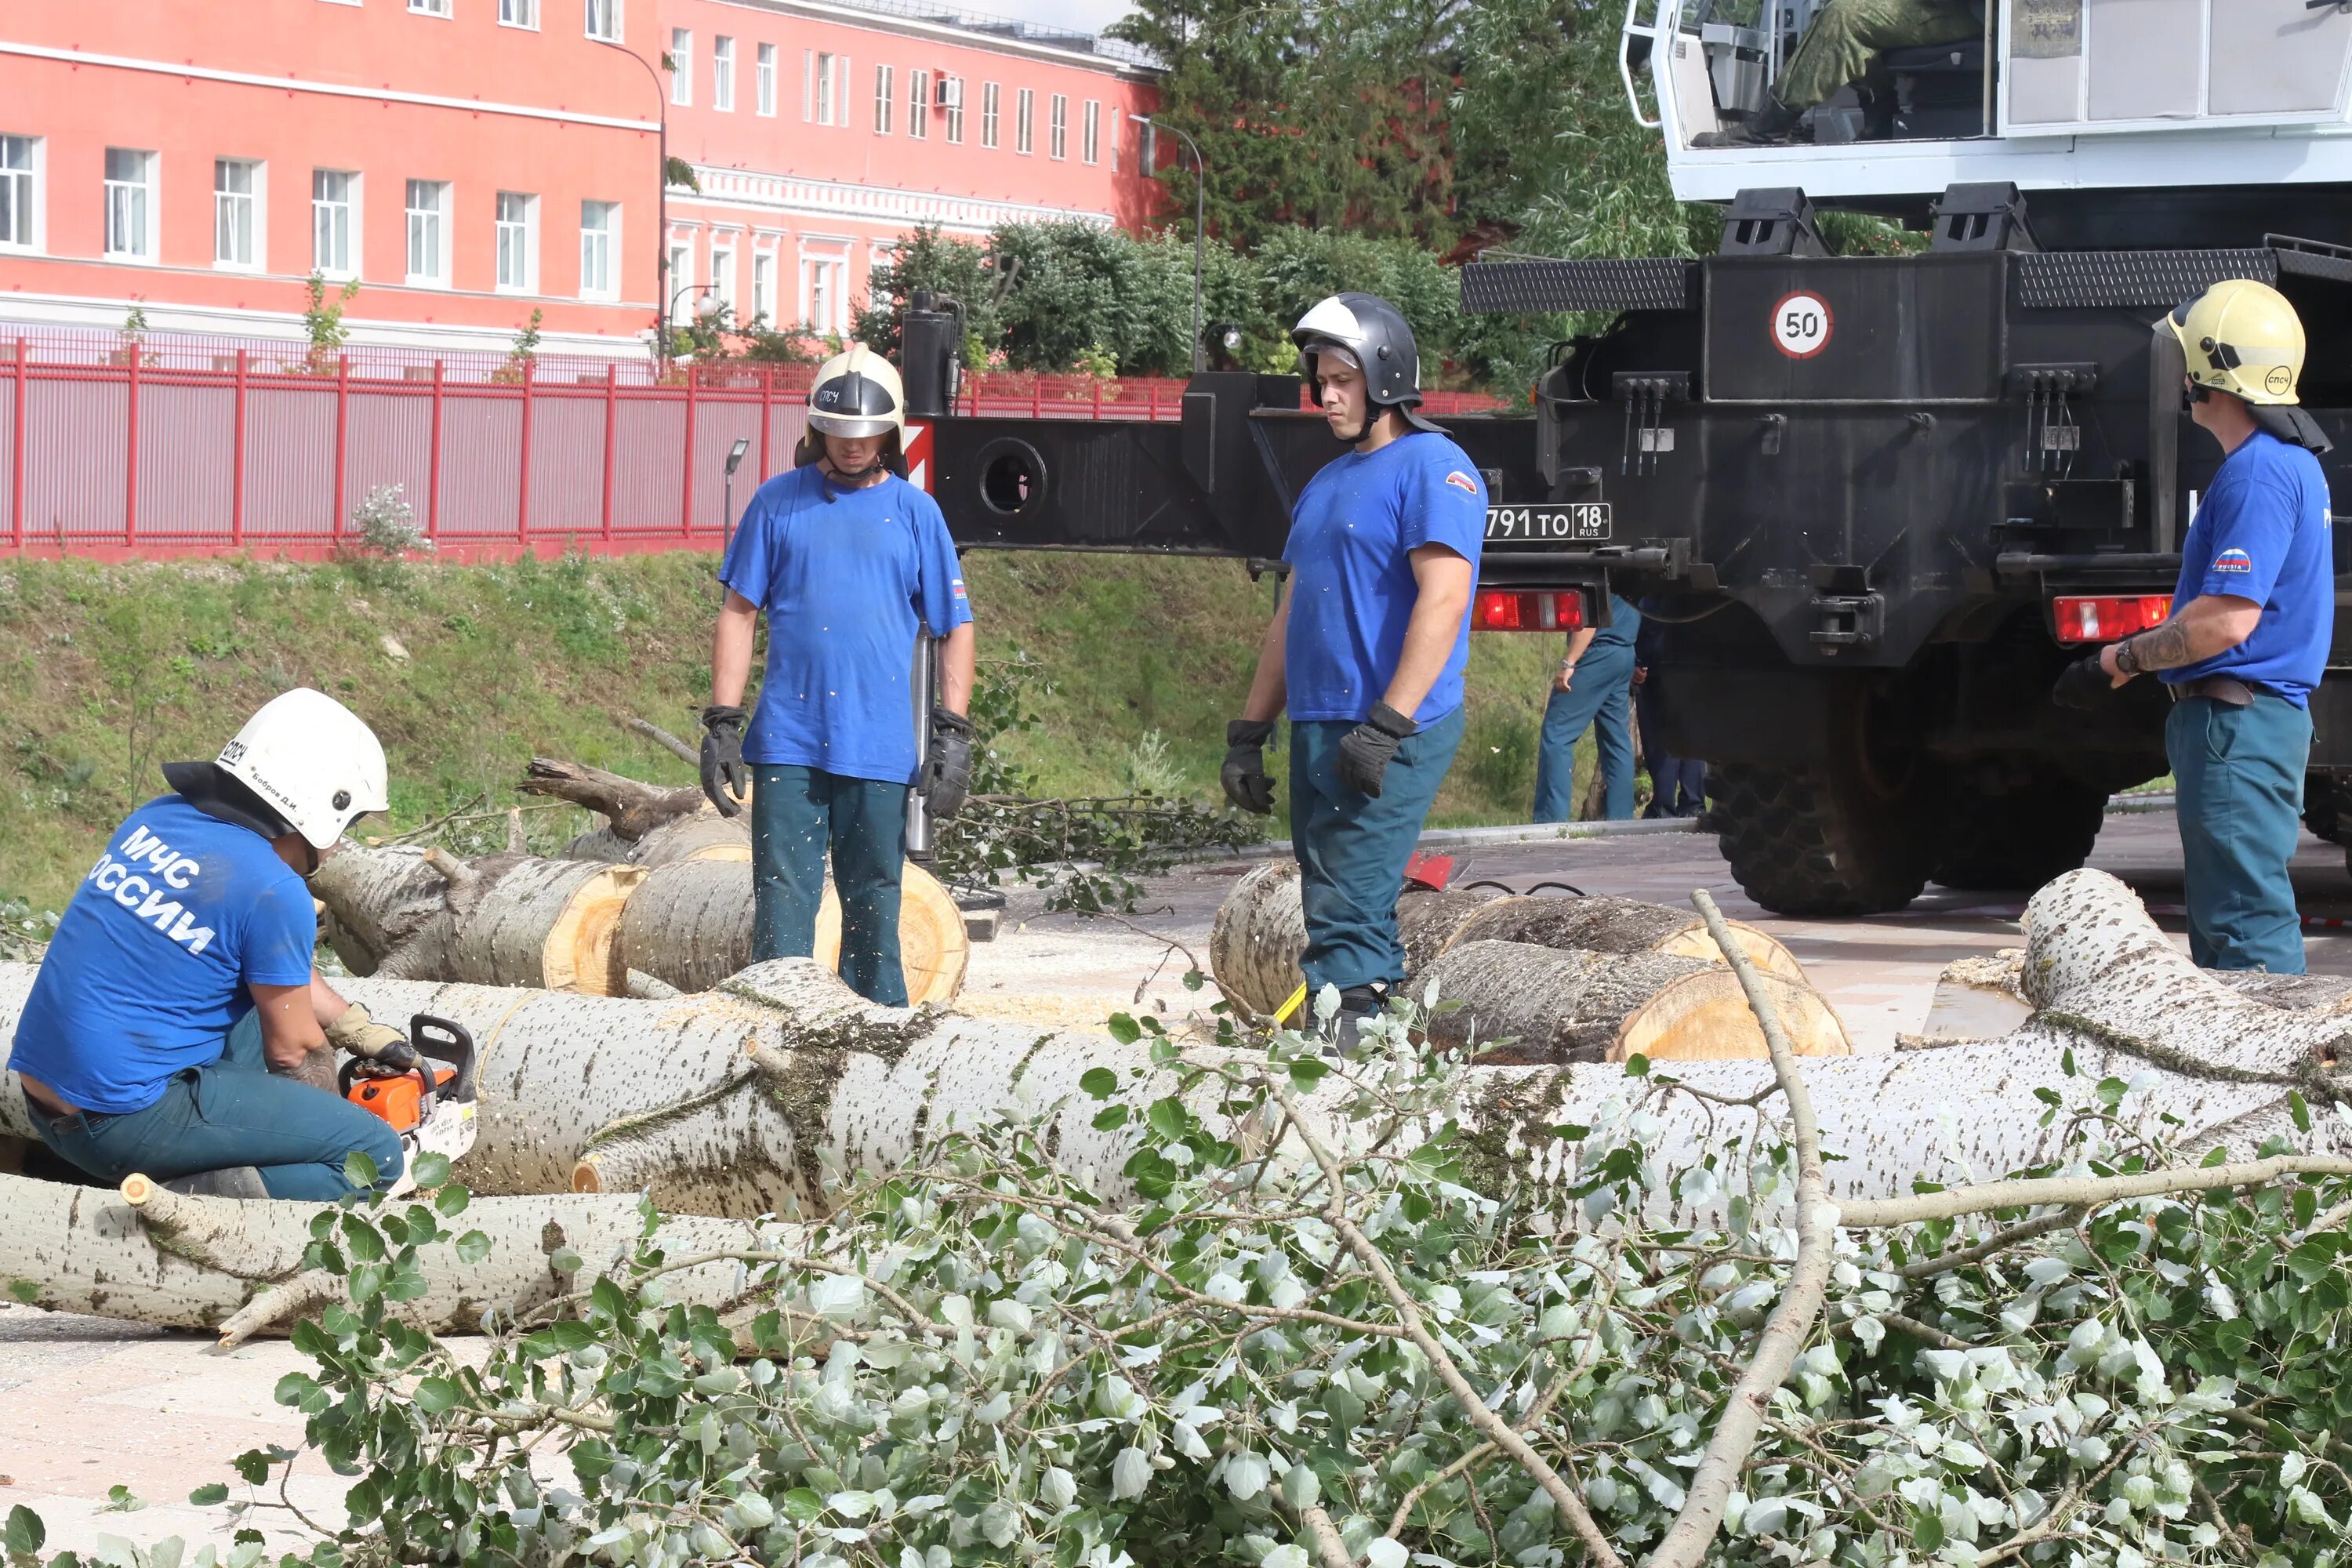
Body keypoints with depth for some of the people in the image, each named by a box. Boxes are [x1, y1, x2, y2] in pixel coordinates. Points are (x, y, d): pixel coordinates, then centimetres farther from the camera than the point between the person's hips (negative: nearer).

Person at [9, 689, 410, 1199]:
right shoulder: (274, 893, -16)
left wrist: (356, 1027, 26)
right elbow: (289, 1049, -1)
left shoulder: (157, 817, 8)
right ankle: (194, 1198, -15)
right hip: (127, 1119, -8)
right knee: (376, 1156, -2)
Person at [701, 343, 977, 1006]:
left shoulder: (916, 514, 8)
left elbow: (955, 629, 10)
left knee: (874, 911, 6)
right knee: (783, 904, -4)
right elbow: (739, 614, 8)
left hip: (879, 749, 1)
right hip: (787, 744, 0)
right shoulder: (778, 503, 7)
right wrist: (721, 722, 0)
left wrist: (953, 734, 1)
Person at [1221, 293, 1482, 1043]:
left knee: (1347, 916, -14)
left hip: (1393, 735, -9)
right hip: (1318, 729, 9)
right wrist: (1248, 733, 18)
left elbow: (1442, 598, -18)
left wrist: (1385, 726, -24)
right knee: (1351, 912, 10)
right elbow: (1291, 616, 24)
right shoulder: (1325, 485, 20)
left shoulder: (1432, 467, -8)